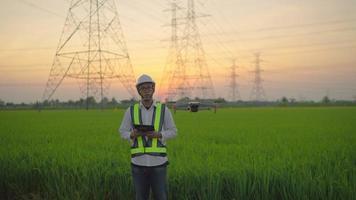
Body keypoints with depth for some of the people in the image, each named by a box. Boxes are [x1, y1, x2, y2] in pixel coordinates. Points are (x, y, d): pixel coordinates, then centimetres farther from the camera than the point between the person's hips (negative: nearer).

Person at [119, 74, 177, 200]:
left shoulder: (164, 109, -2)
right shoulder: (131, 110, 0)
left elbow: (173, 132, 3)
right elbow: (123, 133, 6)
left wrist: (158, 135, -18)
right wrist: (133, 135, -18)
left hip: (158, 161, -1)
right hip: (139, 161, 1)